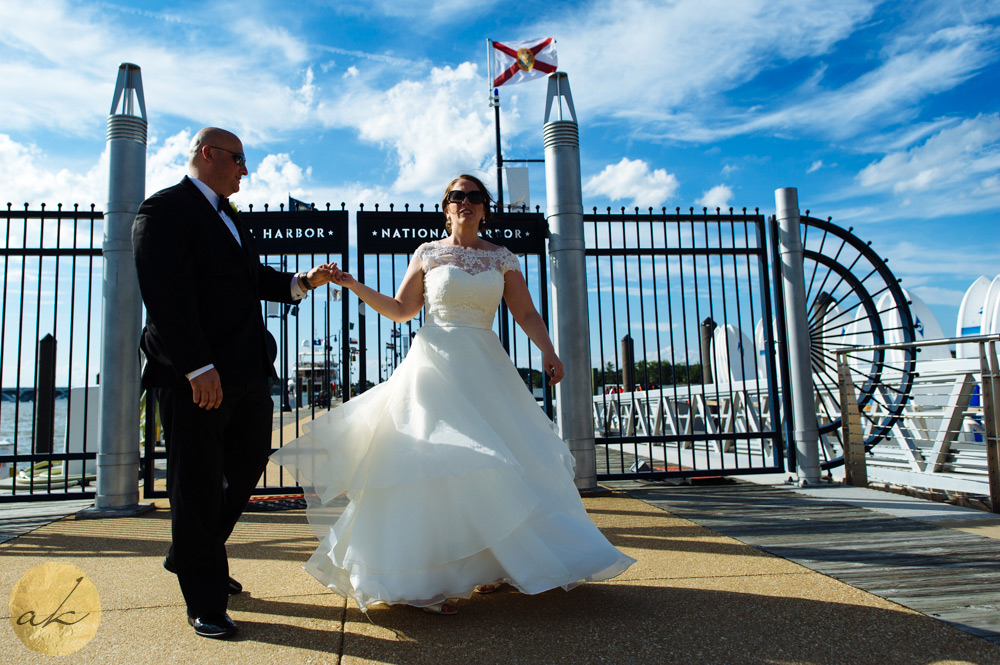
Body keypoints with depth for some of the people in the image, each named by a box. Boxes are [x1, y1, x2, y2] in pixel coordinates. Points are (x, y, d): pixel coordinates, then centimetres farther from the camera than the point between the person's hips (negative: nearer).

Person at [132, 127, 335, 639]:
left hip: (249, 372, 9)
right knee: (198, 485, 2)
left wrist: (301, 283, 9)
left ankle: (191, 557, 40)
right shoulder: (165, 210, -9)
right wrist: (198, 368, -25)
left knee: (247, 467, 18)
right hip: (195, 377, -9)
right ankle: (204, 602, 17)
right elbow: (168, 297, -19)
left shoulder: (227, 215, 21)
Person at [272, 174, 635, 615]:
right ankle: (426, 580, -4)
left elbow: (526, 313, 8)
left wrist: (548, 351, -6)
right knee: (436, 461, -9)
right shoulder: (427, 254, 7)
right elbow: (400, 310, 9)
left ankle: (488, 566, 17)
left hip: (485, 367, 3)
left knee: (492, 463, 0)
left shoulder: (501, 258, 11)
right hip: (436, 363, -2)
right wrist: (353, 285, 2)